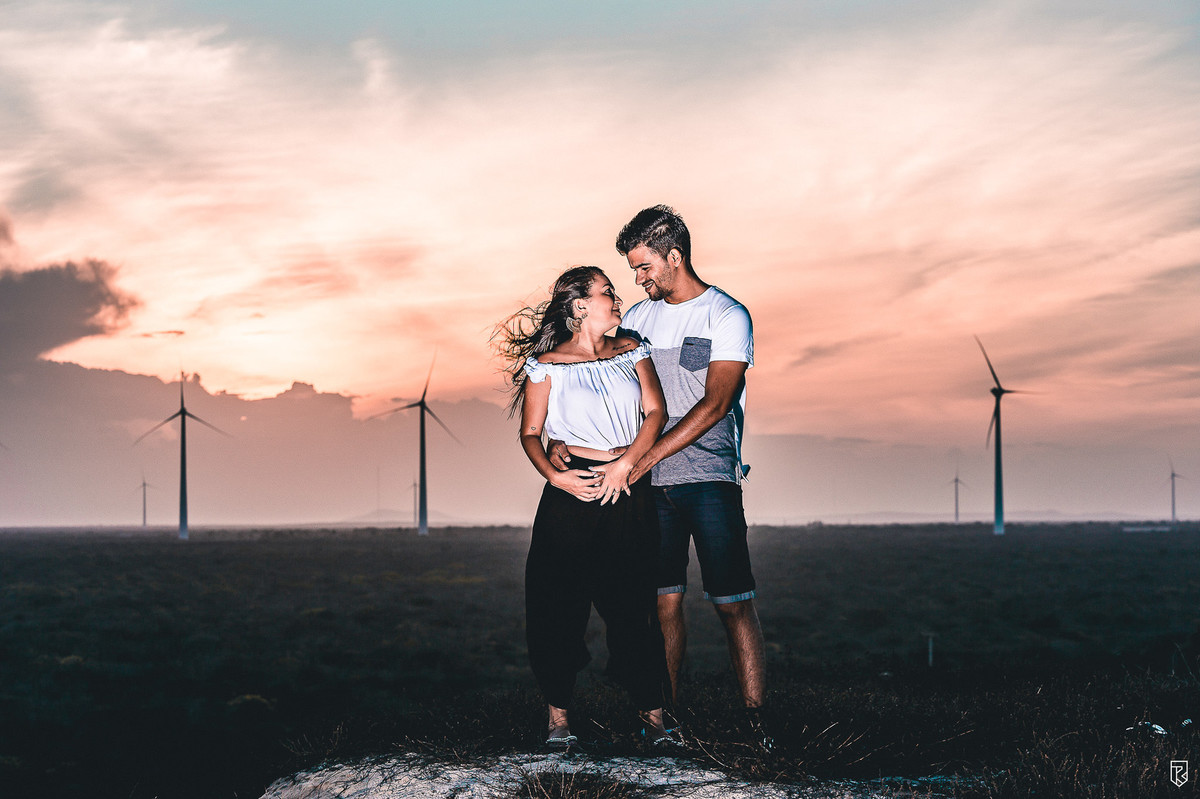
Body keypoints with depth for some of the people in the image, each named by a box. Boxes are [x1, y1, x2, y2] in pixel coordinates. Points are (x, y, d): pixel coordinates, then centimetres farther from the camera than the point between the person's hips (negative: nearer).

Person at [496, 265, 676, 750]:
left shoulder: (631, 352, 13)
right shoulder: (547, 364, 4)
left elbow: (656, 412, 5)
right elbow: (530, 433, 3)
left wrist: (626, 463, -9)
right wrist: (553, 475, -15)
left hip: (629, 490, 2)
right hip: (572, 490, -2)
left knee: (631, 607, -2)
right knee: (557, 604, -4)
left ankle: (651, 717, 2)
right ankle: (558, 717, 6)